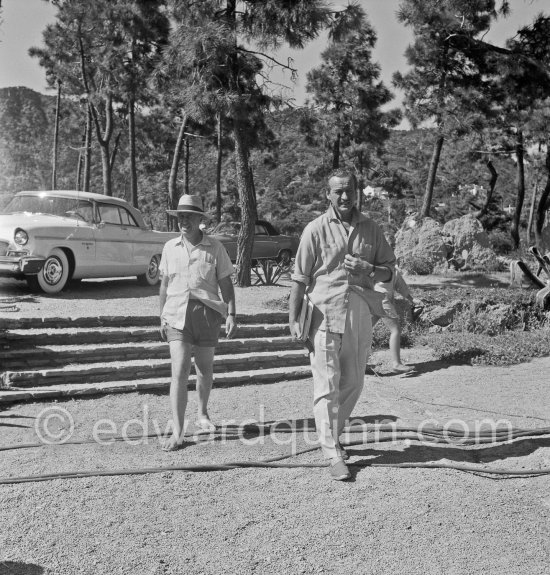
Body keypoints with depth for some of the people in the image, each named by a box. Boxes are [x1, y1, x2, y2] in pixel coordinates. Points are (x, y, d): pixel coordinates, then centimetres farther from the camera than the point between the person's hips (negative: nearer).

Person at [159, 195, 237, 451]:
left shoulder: (215, 247, 2)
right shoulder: (170, 247, 8)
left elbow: (226, 283, 3)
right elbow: (164, 284, 14)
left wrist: (231, 314, -5)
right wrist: (162, 318, 14)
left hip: (208, 311, 0)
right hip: (177, 313, 0)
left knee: (204, 369, 13)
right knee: (179, 372, -10)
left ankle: (202, 413, 38)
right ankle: (177, 432, -8)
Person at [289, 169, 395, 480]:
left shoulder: (371, 229, 8)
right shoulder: (316, 229, -2)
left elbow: (389, 269, 11)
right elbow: (300, 277, -3)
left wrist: (369, 270, -11)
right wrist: (294, 319, -8)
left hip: (360, 314, 4)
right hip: (325, 313, -4)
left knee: (353, 382, 13)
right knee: (327, 385, -4)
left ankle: (332, 434, 35)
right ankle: (333, 454, 3)